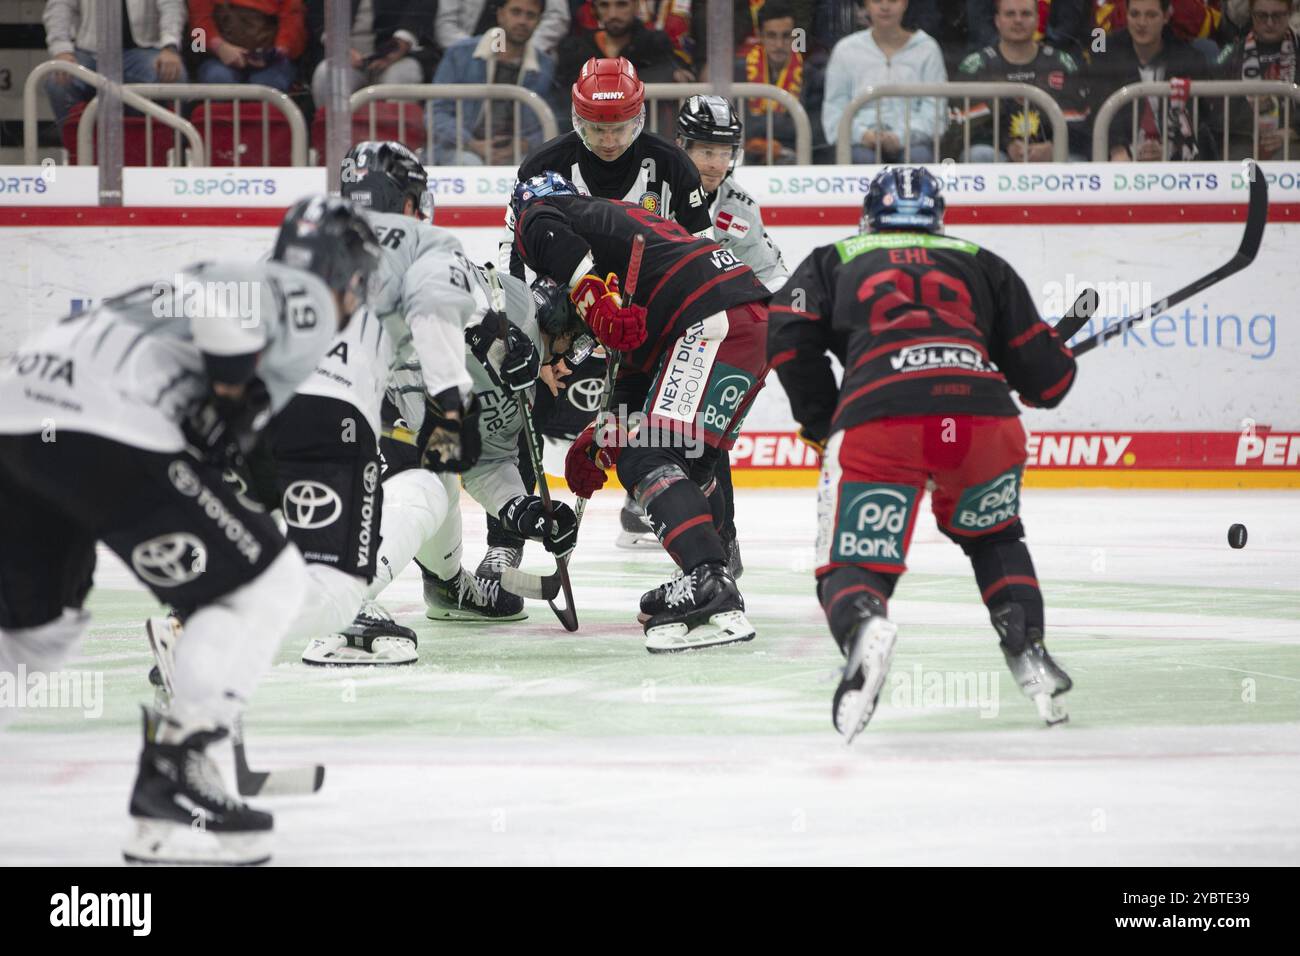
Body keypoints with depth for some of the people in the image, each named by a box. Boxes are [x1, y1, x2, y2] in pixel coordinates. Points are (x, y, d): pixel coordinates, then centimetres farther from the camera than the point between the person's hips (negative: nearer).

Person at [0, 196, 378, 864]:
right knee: (267, 581, -1)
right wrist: (236, 390, -7)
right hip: (104, 429, -9)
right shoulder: (308, 303, 6)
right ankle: (170, 782, -5)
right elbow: (227, 301, -16)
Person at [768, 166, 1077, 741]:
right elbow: (1048, 378, 27)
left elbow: (787, 334, 10)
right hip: (984, 414, 2)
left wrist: (821, 424, 21)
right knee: (994, 538, 31)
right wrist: (1056, 349, 51)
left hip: (877, 419, -2)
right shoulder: (981, 264, 31)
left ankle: (861, 629, -32)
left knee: (851, 569, 3)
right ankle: (1029, 654, 12)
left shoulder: (834, 261, 28)